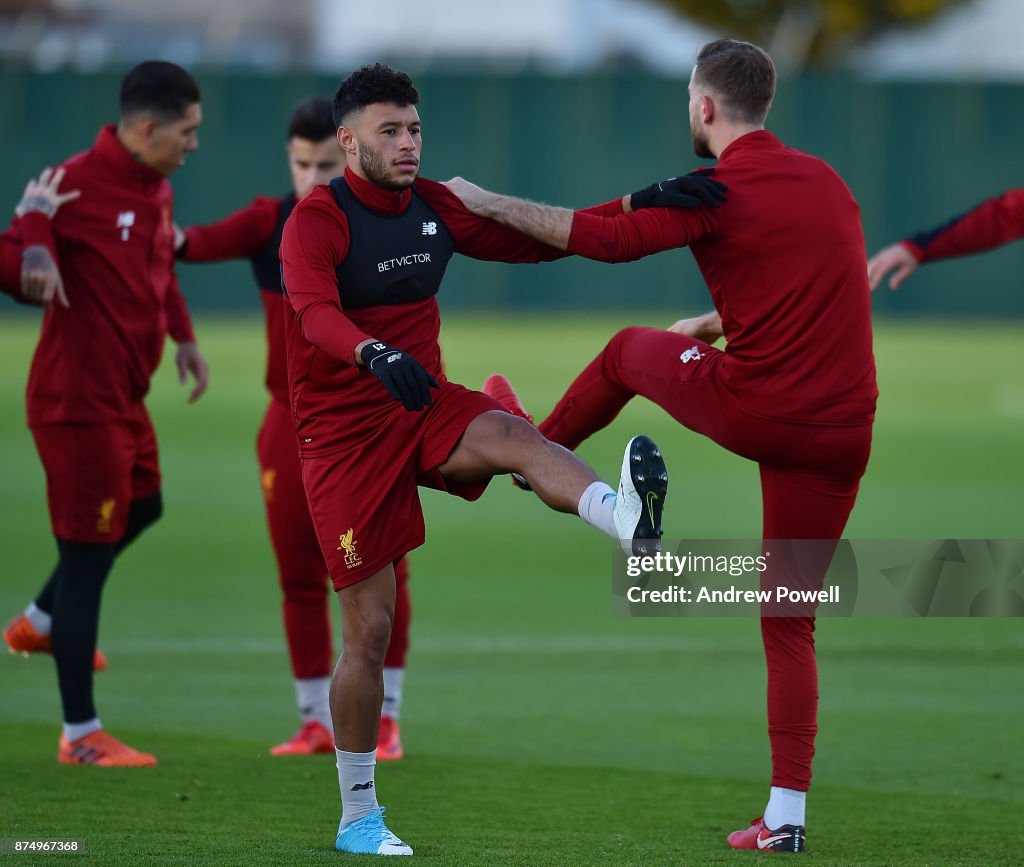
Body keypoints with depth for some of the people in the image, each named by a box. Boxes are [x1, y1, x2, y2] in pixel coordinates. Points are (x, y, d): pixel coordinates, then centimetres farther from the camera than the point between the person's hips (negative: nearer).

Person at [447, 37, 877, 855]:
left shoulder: (714, 194, -11)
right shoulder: (826, 182, 12)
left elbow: (611, 238, -16)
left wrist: (491, 203, -7)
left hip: (749, 410, -5)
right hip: (840, 434, 5)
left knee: (630, 351, 27)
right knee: (789, 624, 10)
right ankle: (787, 815, 4)